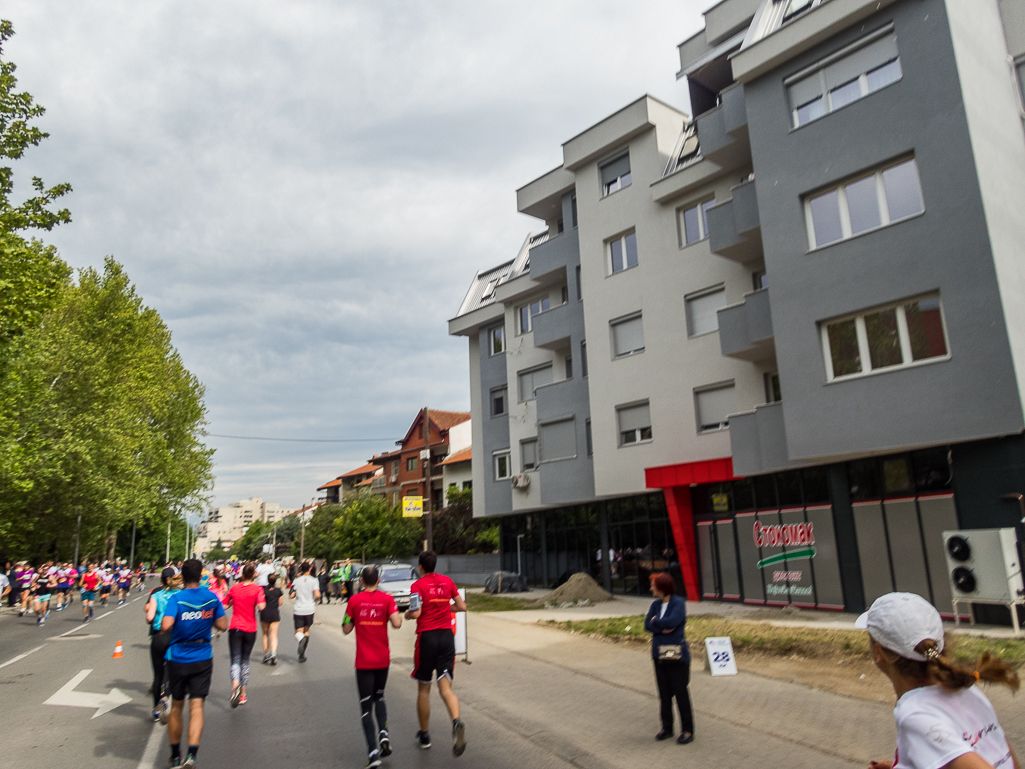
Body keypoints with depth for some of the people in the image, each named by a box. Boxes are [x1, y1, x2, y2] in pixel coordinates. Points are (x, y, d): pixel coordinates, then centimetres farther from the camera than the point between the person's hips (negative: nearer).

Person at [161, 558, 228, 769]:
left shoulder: (176, 598, -11)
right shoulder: (212, 598, -3)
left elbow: (166, 626, -24)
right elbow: (222, 625, -1)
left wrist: (161, 626, -1)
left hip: (178, 658, 0)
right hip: (202, 658, 1)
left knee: (176, 707, 16)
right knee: (196, 708, 1)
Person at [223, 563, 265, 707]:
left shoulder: (234, 588, 1)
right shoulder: (257, 589, -7)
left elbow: (224, 606, 5)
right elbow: (261, 606, -20)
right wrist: (262, 600, 0)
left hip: (235, 628, 0)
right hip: (250, 629, 0)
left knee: (235, 659, 0)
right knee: (245, 660, 14)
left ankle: (235, 685, -29)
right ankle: (243, 694, 18)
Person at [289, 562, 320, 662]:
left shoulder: (296, 581, 1)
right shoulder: (314, 580, -4)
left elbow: (291, 596, 0)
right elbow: (317, 595, -13)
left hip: (298, 609, 0)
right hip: (309, 609, 0)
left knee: (298, 632, 2)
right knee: (307, 630, 17)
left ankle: (301, 639, -33)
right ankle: (302, 654, 16)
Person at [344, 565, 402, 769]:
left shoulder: (354, 601, -5)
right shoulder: (387, 599, -5)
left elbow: (346, 629, 0)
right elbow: (397, 623, -15)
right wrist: (399, 616, 6)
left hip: (363, 661, -2)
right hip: (383, 659, 2)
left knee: (366, 705, 4)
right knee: (379, 696, 25)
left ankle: (373, 752, -5)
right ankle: (383, 733, 3)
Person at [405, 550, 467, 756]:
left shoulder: (417, 585, -7)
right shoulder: (447, 581, 7)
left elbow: (416, 613, -18)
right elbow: (462, 606, 11)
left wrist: (407, 614, 4)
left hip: (427, 636, -3)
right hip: (447, 635, 3)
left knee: (424, 688, 14)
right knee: (445, 687, 0)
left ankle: (424, 736, 25)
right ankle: (456, 721, -29)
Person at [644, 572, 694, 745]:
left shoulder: (679, 603, -11)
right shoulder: (656, 604, 8)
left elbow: (672, 621, -26)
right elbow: (647, 625, -1)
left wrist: (655, 621, -10)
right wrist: (663, 628, -17)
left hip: (676, 654, -6)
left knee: (680, 692, -1)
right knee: (664, 693, 11)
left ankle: (687, 730, 11)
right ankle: (667, 727, 23)